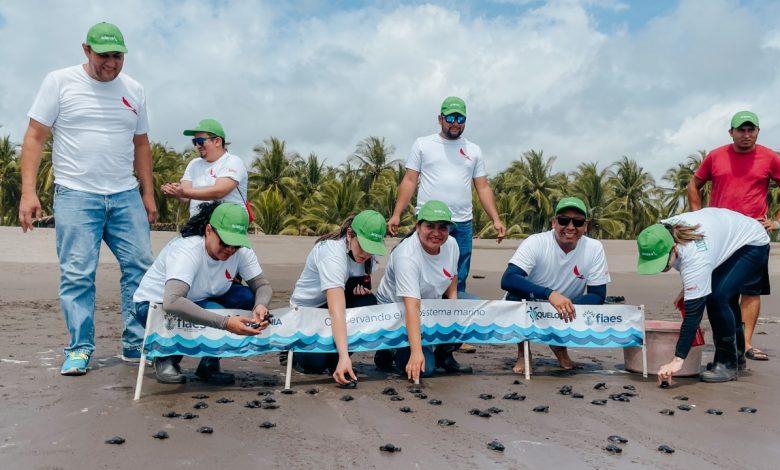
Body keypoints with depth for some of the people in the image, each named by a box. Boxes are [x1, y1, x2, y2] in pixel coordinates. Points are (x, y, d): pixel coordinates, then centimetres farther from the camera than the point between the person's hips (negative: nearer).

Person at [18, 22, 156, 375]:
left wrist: (147, 193, 13)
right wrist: (28, 191, -9)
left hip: (126, 196, 4)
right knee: (77, 275, -4)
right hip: (76, 194, -3)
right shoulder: (59, 82, 1)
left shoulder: (134, 91, 12)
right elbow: (35, 137, -1)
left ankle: (136, 344, 11)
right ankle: (79, 349, 8)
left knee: (140, 267, 1)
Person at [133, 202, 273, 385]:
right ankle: (167, 359, -4)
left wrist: (260, 306, -36)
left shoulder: (241, 251, -17)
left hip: (198, 300, 6)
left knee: (248, 297, -19)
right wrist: (225, 323, -53)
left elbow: (263, 285, -11)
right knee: (214, 315, -33)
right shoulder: (186, 251, -34)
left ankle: (209, 364, -3)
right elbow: (172, 302, -48)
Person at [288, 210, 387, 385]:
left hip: (336, 299, 6)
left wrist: (361, 288, -17)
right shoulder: (332, 253, -35)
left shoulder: (368, 252, -12)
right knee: (315, 364, -25)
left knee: (367, 302, -26)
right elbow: (336, 311, -44)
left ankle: (336, 361, -8)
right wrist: (344, 356, -52)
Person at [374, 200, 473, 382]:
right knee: (423, 368, -22)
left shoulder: (451, 244, -10)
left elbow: (452, 287, 4)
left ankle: (443, 354, 6)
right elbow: (411, 307, -39)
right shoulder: (407, 256, -31)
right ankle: (390, 351, 8)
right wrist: (416, 352, -46)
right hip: (395, 312, -6)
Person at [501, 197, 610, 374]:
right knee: (517, 294, -32)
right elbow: (507, 279, -35)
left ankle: (560, 345, 10)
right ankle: (523, 352, -4)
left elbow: (598, 294, -12)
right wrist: (550, 294, -48)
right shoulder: (535, 243, -22)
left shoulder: (594, 248, -13)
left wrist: (569, 307, -34)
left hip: (564, 314, 3)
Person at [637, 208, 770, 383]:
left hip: (752, 244, -8)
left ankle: (727, 364, -12)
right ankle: (735, 355, 28)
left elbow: (693, 312, -43)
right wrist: (688, 288, -5)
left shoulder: (696, 256, -43)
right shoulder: (662, 234, -23)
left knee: (718, 297, -25)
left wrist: (677, 361, -46)